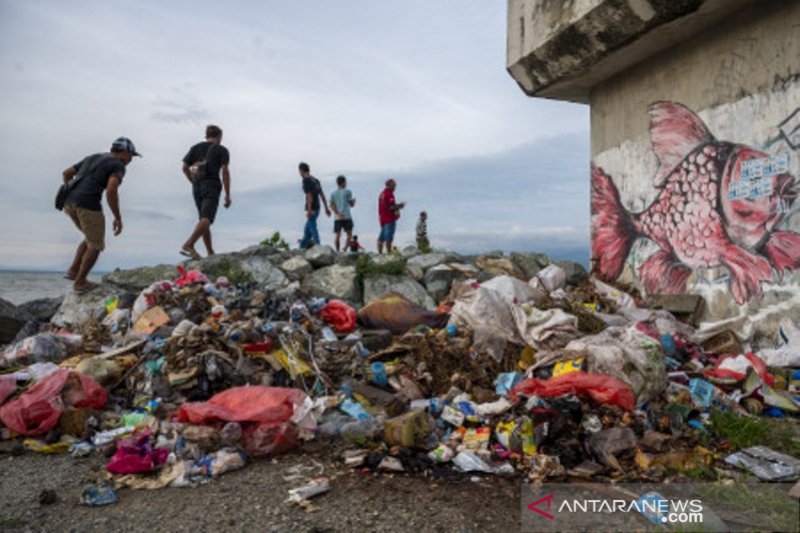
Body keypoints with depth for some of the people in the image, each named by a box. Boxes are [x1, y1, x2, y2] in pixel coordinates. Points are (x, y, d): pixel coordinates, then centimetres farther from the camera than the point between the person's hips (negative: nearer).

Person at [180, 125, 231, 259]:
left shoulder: (195, 148, 16)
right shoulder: (221, 150, 4)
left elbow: (184, 168, 7)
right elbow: (225, 171, -8)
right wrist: (228, 195, -6)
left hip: (197, 187, 6)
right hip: (211, 186, -6)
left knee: (204, 219, 13)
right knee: (206, 219, -17)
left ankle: (211, 253, 11)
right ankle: (188, 245, -36)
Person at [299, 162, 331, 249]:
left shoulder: (306, 180, -10)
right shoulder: (315, 180, 15)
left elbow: (309, 196, -18)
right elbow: (322, 195, 16)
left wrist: (309, 210, -21)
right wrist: (326, 208, 18)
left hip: (312, 209, -9)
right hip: (317, 208, 9)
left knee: (313, 229, -6)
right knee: (306, 230, 16)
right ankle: (302, 248, 23)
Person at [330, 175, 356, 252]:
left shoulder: (333, 193, 12)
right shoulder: (347, 192, 0)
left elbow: (332, 205, 1)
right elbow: (352, 204, 4)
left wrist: (338, 213, -6)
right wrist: (354, 201, 24)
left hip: (337, 217, 4)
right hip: (347, 217, -4)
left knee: (338, 235, 5)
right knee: (349, 234, 2)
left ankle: (337, 251, 2)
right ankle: (345, 248, -15)